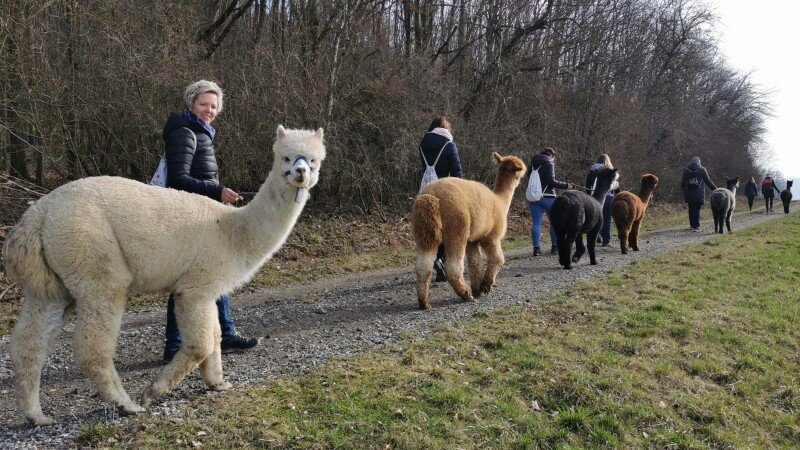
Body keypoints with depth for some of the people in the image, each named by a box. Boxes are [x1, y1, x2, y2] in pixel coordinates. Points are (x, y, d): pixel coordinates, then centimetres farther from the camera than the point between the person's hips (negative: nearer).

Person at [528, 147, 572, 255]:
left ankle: (536, 248, -4)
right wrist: (565, 185, -9)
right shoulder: (549, 163, -6)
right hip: (547, 197, -5)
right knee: (554, 221, 9)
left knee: (536, 223, 2)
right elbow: (551, 181, -16)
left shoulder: (532, 164, 12)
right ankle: (555, 247, 10)